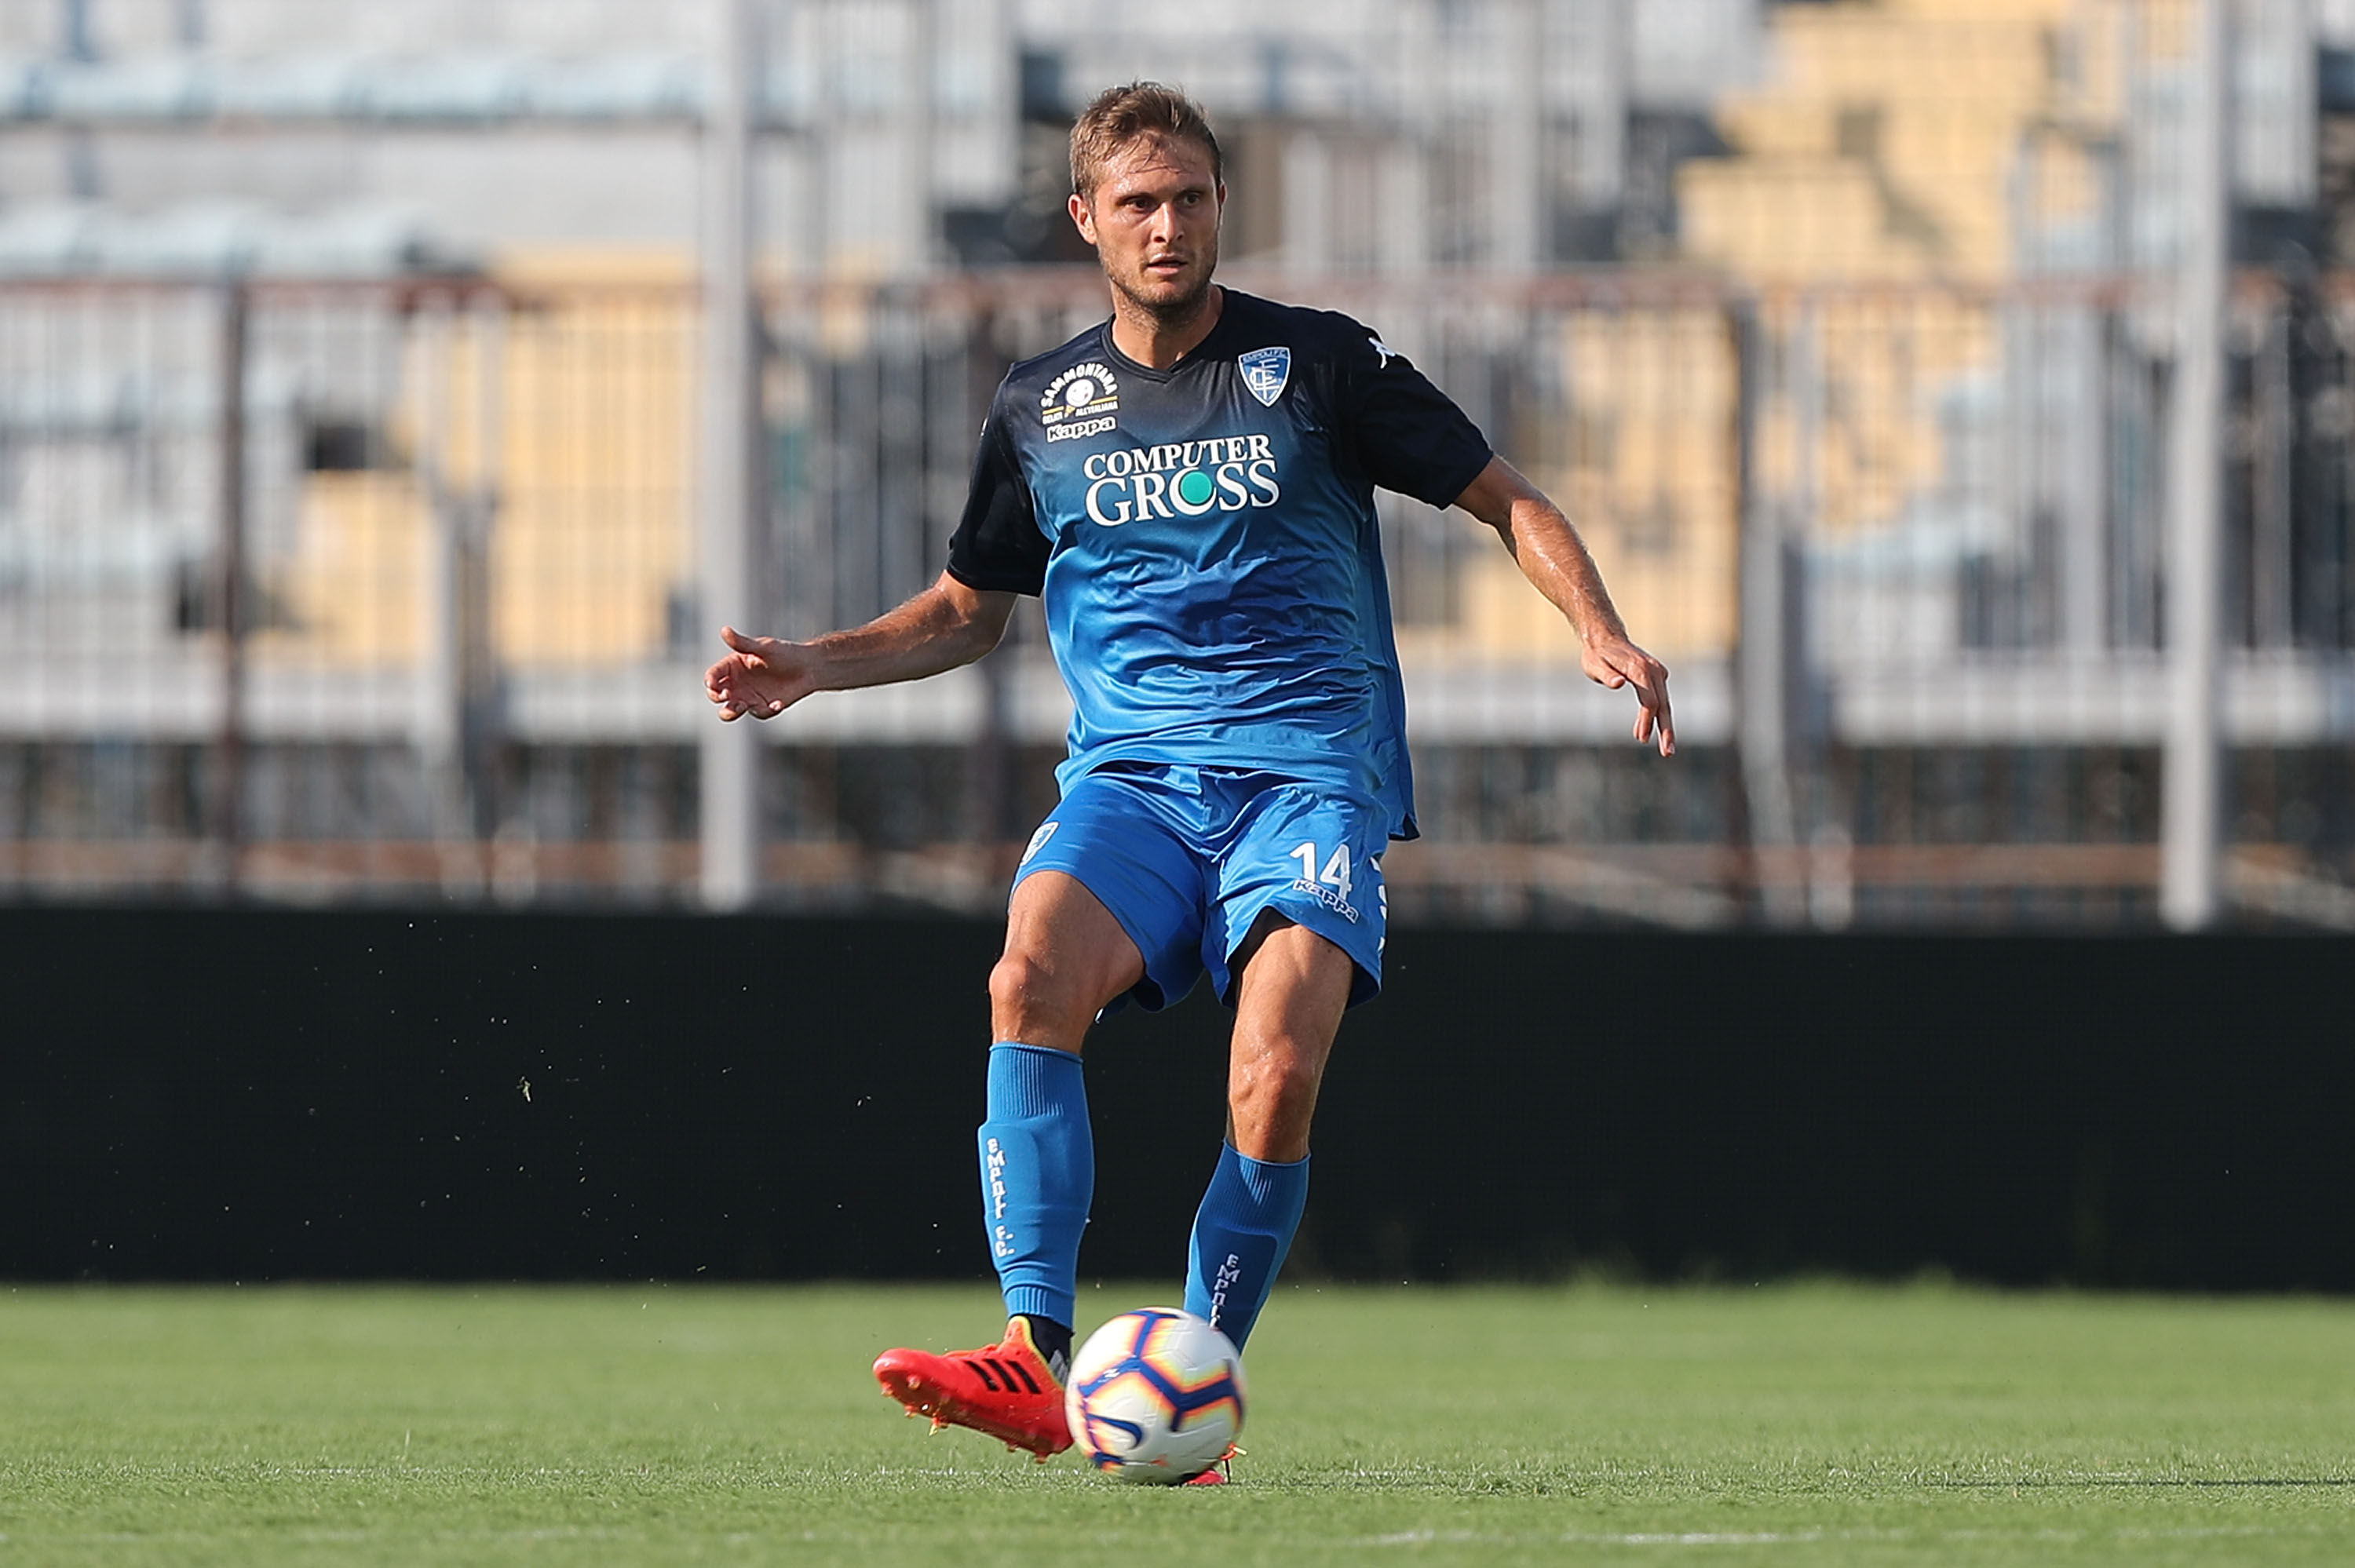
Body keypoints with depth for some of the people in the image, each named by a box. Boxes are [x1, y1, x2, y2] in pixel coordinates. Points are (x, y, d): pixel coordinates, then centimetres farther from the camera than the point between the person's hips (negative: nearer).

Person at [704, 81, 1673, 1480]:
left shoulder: (1318, 363, 4)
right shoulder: (1040, 409, 13)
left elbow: (1506, 500, 8)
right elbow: (970, 612, 25)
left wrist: (1601, 628, -9)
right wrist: (813, 667, 9)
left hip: (1312, 772, -2)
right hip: (1131, 773, 2)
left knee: (1278, 1079, -24)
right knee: (1033, 980, -29)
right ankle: (1037, 1361, -34)